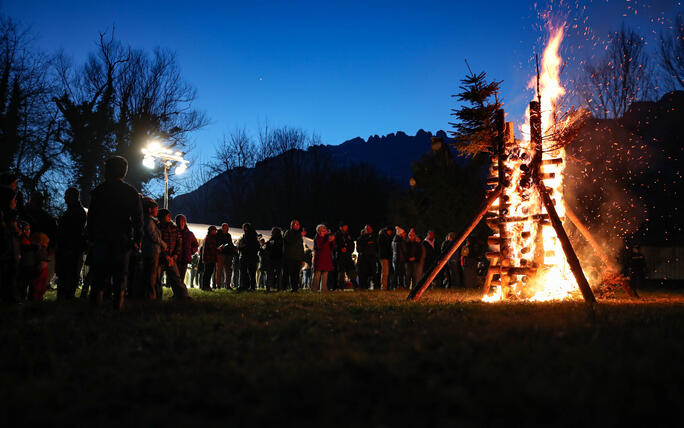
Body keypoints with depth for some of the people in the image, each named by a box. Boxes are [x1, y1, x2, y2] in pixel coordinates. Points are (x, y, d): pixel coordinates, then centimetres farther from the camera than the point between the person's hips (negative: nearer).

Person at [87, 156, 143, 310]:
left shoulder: (98, 191, 3)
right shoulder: (132, 193, 3)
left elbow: (91, 216, 3)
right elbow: (138, 218, 0)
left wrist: (91, 237, 8)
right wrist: (137, 239, 2)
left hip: (101, 238, 0)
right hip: (123, 239, 0)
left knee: (99, 270, 7)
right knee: (120, 271, 2)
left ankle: (97, 298, 1)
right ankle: (118, 301, -3)